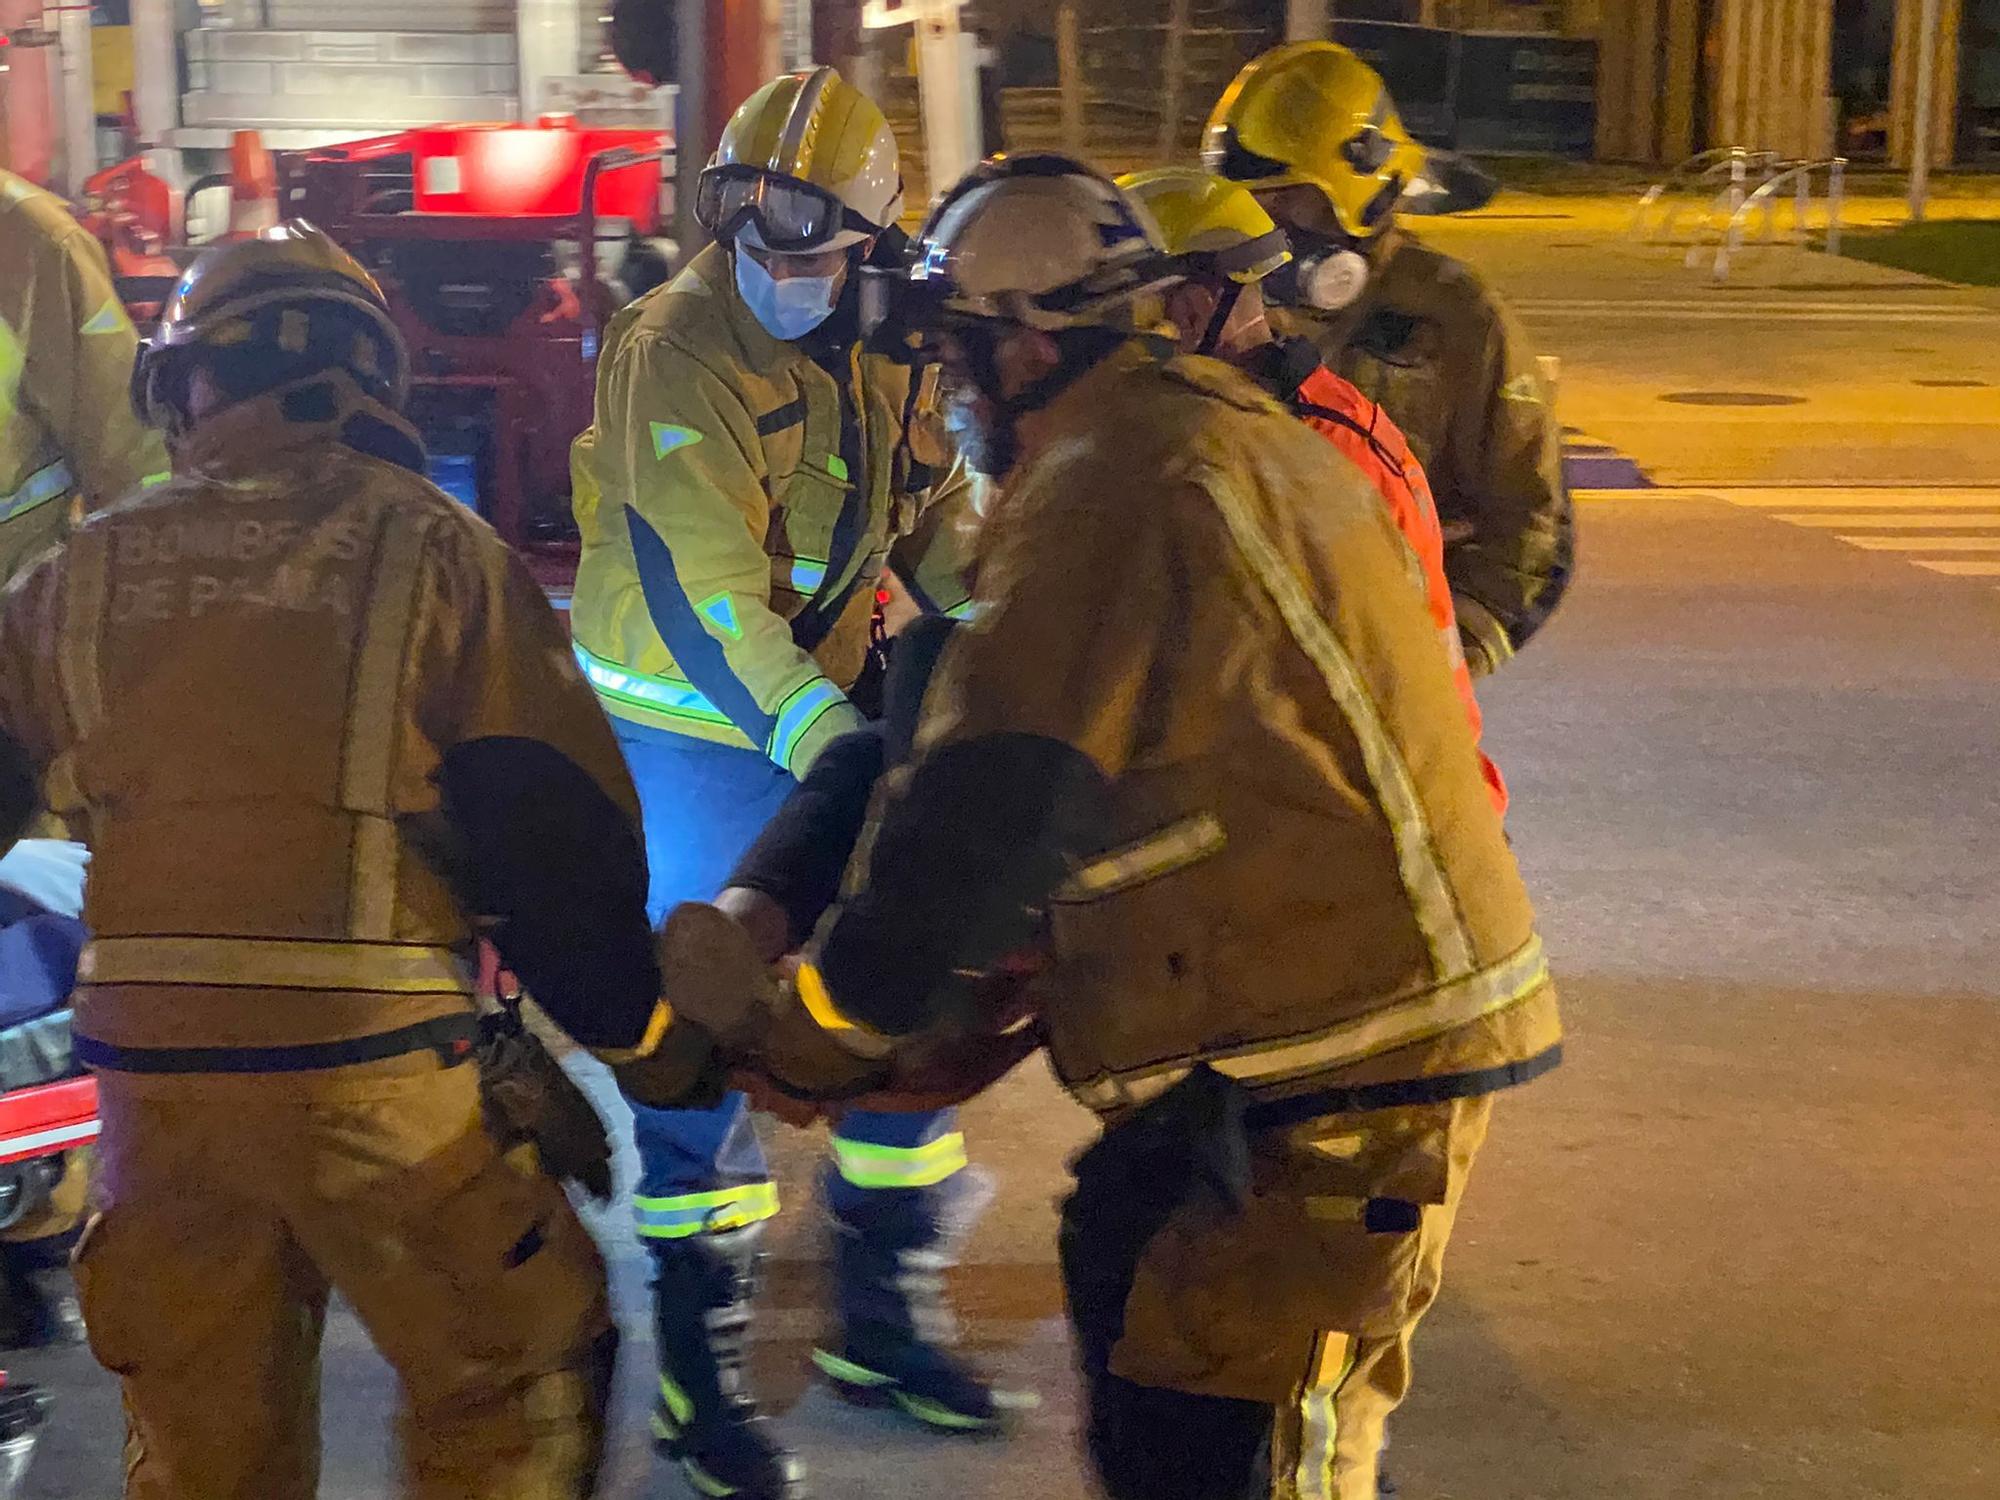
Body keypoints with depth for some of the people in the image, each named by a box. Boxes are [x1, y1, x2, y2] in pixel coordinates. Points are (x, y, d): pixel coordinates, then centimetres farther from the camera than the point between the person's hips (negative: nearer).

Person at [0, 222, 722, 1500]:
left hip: (149, 1063, 4)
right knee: (514, 1389, 13)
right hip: (374, 1061, -4)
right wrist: (640, 1034, 8)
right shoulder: (437, 551, -1)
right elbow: (556, 827, -4)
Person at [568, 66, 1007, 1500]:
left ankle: (885, 1318, 26)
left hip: (834, 709, 7)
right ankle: (703, 1368, 12)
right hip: (694, 725, -7)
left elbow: (941, 520, 9)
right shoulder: (676, 349, -20)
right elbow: (701, 581, -29)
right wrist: (821, 739, -39)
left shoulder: (882, 356, 3)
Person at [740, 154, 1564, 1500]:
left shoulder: (1108, 491, -16)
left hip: (1345, 1061, -10)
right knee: (1122, 1262, 24)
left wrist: (833, 1018, -3)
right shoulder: (1222, 429, 17)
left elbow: (992, 807, -18)